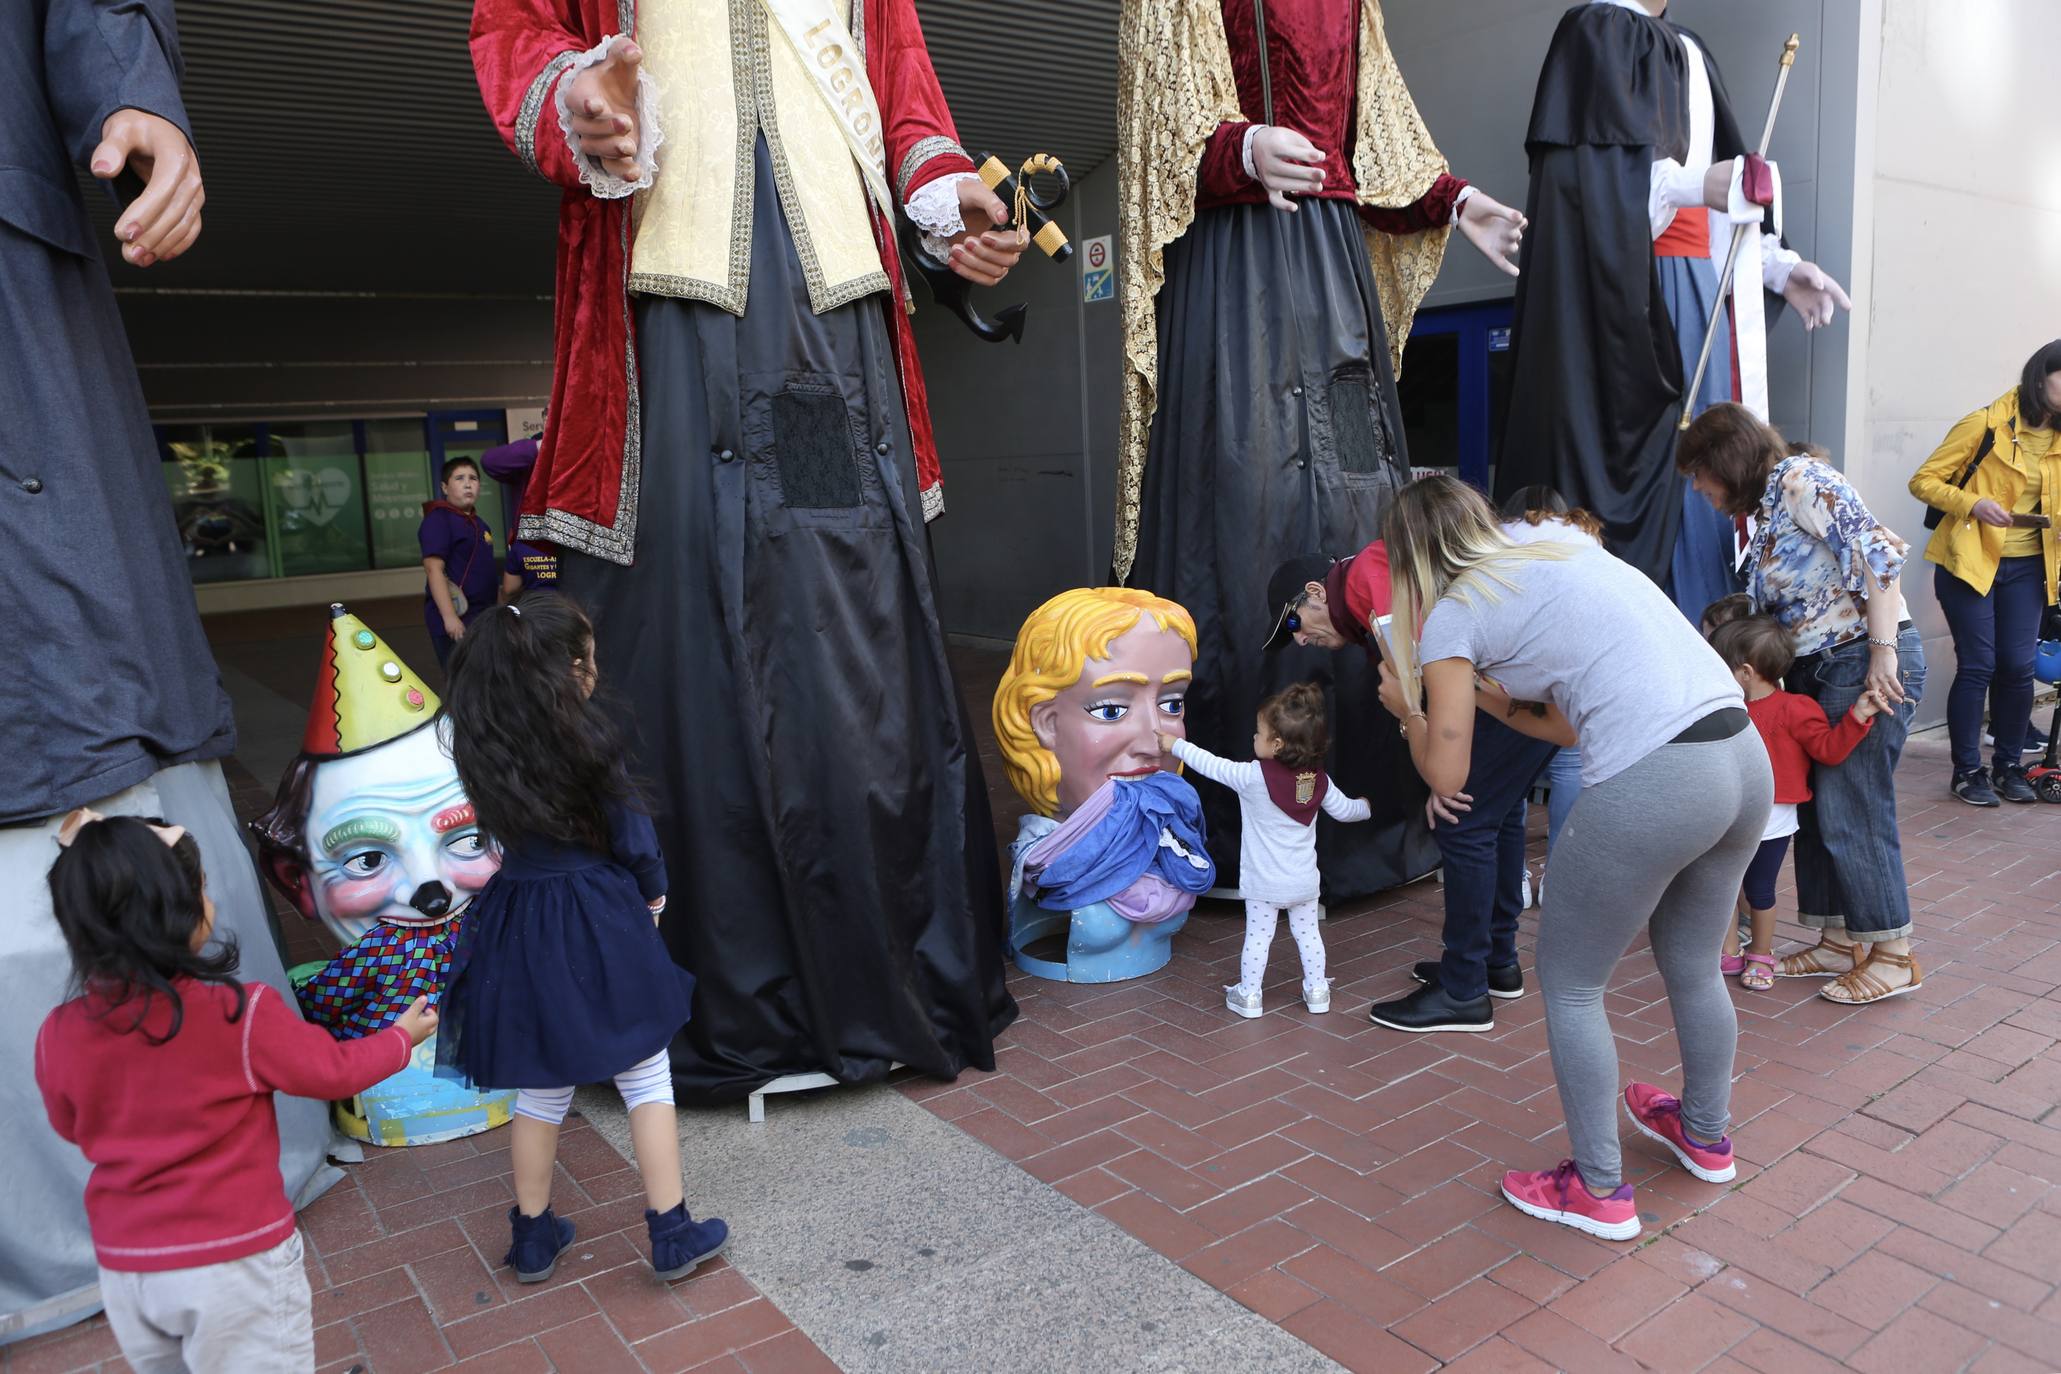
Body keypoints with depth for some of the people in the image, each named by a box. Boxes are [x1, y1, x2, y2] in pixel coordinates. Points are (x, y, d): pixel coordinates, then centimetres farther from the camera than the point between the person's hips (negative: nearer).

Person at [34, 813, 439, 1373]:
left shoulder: (58, 1036, -7)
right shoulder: (240, 1014, -20)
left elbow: (73, 1128, 12)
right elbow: (334, 1071, -5)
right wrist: (400, 1036, 14)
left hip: (125, 1269, 4)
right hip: (236, 1261, -4)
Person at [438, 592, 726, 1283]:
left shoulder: (481, 747, -3)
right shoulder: (585, 735, -18)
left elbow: (503, 829, 6)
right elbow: (630, 833, -10)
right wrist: (652, 892, 9)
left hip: (520, 929, 5)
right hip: (599, 921, -4)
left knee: (542, 1087, 19)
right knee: (645, 1077, 10)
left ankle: (532, 1236, 32)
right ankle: (672, 1233, 18)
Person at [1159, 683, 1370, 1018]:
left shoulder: (1253, 777, -21)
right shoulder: (1319, 780, -5)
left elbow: (1212, 766, -12)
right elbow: (1343, 809, 9)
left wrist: (1176, 746, 2)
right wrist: (1364, 807, 33)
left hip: (1264, 884, -4)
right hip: (1305, 881, 4)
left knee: (1258, 936, 7)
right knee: (1308, 933, 17)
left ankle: (1249, 994, 17)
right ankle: (1317, 990, 26)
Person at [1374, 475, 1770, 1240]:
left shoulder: (1452, 616, 2)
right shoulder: (1560, 555, 23)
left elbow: (1446, 774, 5)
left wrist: (1406, 709, 22)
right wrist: (1499, 703, 31)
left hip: (1650, 787, -8)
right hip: (1745, 755, 8)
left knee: (1570, 985, 13)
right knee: (1693, 967, 29)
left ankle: (1599, 1190, 25)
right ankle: (1705, 1135, 51)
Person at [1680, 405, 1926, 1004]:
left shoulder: (1802, 479, -12)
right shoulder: (1765, 511, 16)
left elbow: (1878, 553, -21)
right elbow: (1764, 615, 17)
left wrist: (1883, 651, -22)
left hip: (1869, 664, -9)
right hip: (1814, 672, 9)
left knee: (1850, 813, -4)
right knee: (1814, 808, 11)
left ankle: (1894, 954, 9)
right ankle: (1840, 942, 21)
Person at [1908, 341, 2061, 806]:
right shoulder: (1986, 425, -9)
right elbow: (1924, 480, -9)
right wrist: (1973, 503, -23)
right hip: (1970, 563, -5)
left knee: (2018, 667, 2)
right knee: (1977, 666, -4)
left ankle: (2009, 766, 18)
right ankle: (1968, 771, 8)